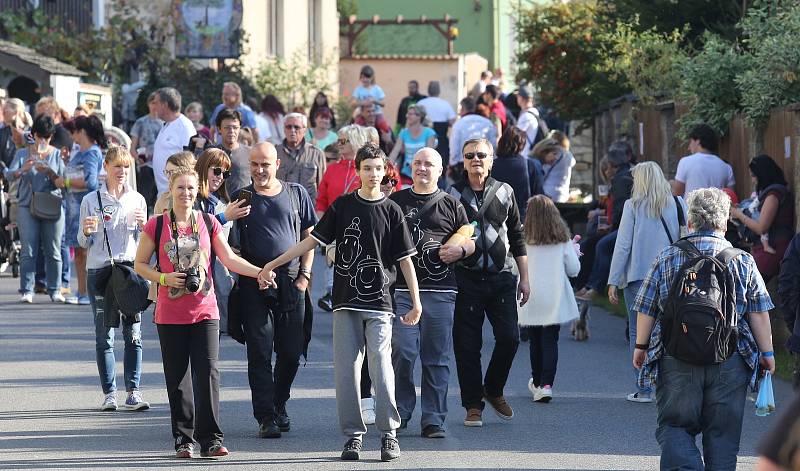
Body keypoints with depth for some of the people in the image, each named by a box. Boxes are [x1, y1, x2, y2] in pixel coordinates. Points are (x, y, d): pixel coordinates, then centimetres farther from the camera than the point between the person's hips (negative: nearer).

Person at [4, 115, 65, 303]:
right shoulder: (23, 153, 8)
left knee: (53, 250, 2)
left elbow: (62, 183, 0)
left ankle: (54, 290, 7)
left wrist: (49, 172, -18)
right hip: (27, 207, 0)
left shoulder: (57, 154, 8)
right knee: (28, 250, -5)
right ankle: (26, 291, -4)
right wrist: (22, 170, -25)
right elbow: (9, 176, -5)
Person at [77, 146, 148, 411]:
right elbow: (83, 243, 7)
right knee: (104, 336, 0)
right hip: (100, 270, -1)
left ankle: (133, 392, -2)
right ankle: (109, 394, 3)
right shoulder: (91, 200, 4)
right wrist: (86, 231, -14)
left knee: (133, 334, -4)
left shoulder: (137, 200, 10)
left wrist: (143, 225, -5)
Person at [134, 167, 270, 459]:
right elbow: (140, 264, 5)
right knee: (177, 377, 4)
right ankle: (183, 439, 12)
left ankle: (210, 438, -6)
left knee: (208, 372, -7)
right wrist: (164, 278, -12)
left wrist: (259, 272, -11)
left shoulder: (208, 223, 5)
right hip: (170, 314, 0)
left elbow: (229, 258, 3)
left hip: (205, 311, 1)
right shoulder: (157, 225, 1)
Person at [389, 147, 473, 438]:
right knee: (402, 353, -8)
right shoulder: (395, 202, 13)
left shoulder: (451, 205, 13)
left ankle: (433, 419, 5)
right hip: (402, 288, 0)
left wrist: (460, 250, -6)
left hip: (440, 291, 0)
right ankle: (399, 413, 5)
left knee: (437, 358, 1)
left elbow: (470, 242, 15)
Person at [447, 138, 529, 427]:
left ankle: (493, 390, 17)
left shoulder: (504, 192, 10)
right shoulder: (453, 195, 3)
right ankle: (473, 405, 9)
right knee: (467, 346, -1)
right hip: (467, 279, -2)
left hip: (502, 276, 2)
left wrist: (524, 279, 12)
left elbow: (516, 238, 14)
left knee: (509, 338, -6)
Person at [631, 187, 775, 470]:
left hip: (677, 361, 0)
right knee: (723, 433, 9)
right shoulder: (742, 261, 1)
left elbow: (646, 309, 3)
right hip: (729, 361, 1)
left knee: (674, 426, 7)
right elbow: (759, 313, 2)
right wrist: (767, 353, 11)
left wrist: (641, 346, 16)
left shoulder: (667, 258, 0)